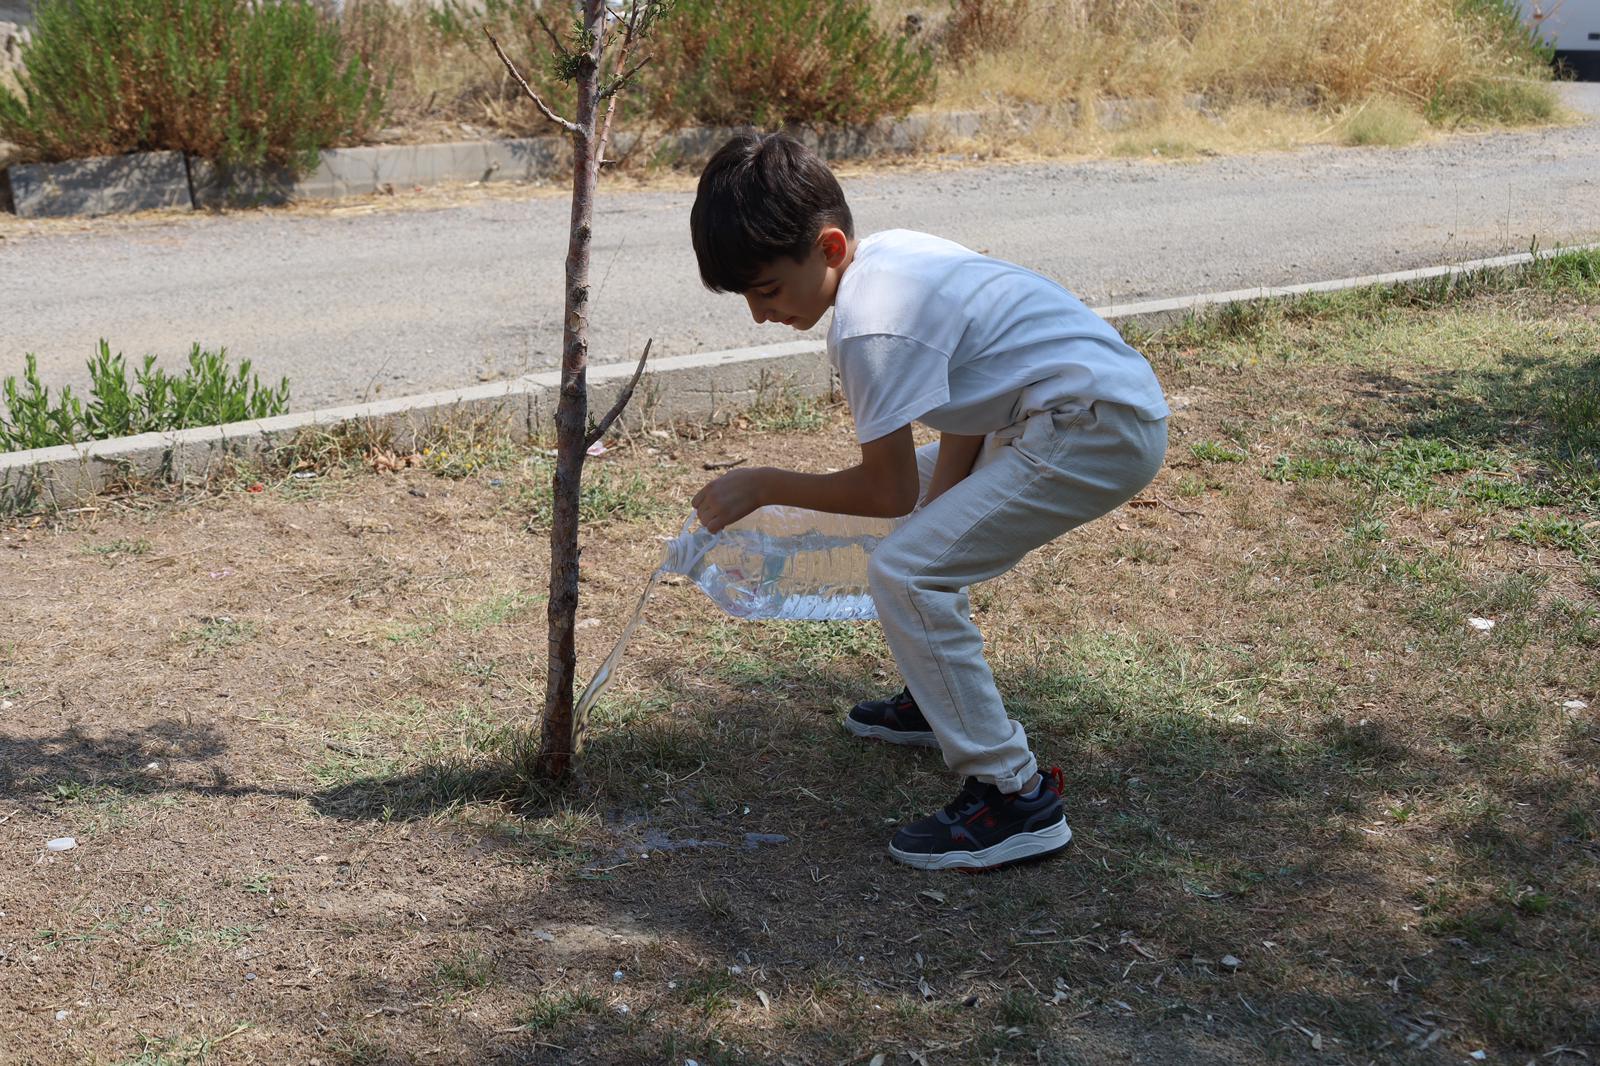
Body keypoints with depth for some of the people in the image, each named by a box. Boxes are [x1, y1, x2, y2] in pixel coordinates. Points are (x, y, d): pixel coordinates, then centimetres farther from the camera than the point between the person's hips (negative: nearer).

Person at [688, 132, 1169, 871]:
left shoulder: (870, 324, -20)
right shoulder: (890, 252, 8)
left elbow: (888, 493, -12)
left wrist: (763, 486, -1)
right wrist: (937, 512, 8)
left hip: (1102, 431, -11)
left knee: (904, 574, -14)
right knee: (923, 505, 26)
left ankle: (1016, 797, -10)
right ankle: (942, 698, 37)